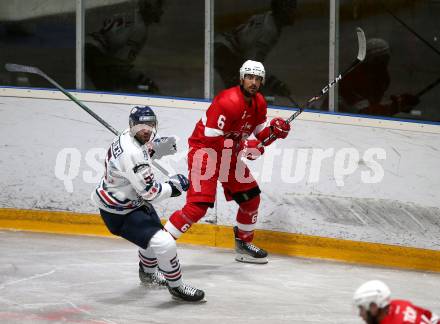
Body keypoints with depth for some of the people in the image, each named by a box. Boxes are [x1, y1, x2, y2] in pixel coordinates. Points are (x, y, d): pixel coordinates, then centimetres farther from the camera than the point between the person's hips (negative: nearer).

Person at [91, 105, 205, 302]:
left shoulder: (128, 137, -3)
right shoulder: (132, 154, -32)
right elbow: (149, 193, -28)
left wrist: (157, 148, 3)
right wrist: (173, 186, -11)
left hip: (132, 200, 11)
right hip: (118, 212, -11)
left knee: (154, 232, 33)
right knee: (164, 243, -19)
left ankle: (148, 272, 57)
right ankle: (176, 287, -3)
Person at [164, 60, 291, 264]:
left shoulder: (259, 103, 4)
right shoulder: (229, 101, -25)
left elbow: (260, 135, 11)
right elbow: (211, 138, -26)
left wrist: (274, 130, -10)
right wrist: (243, 147, -27)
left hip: (229, 153, 9)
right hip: (205, 150, -9)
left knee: (251, 197, 12)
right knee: (198, 205, -20)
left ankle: (244, 244, 30)